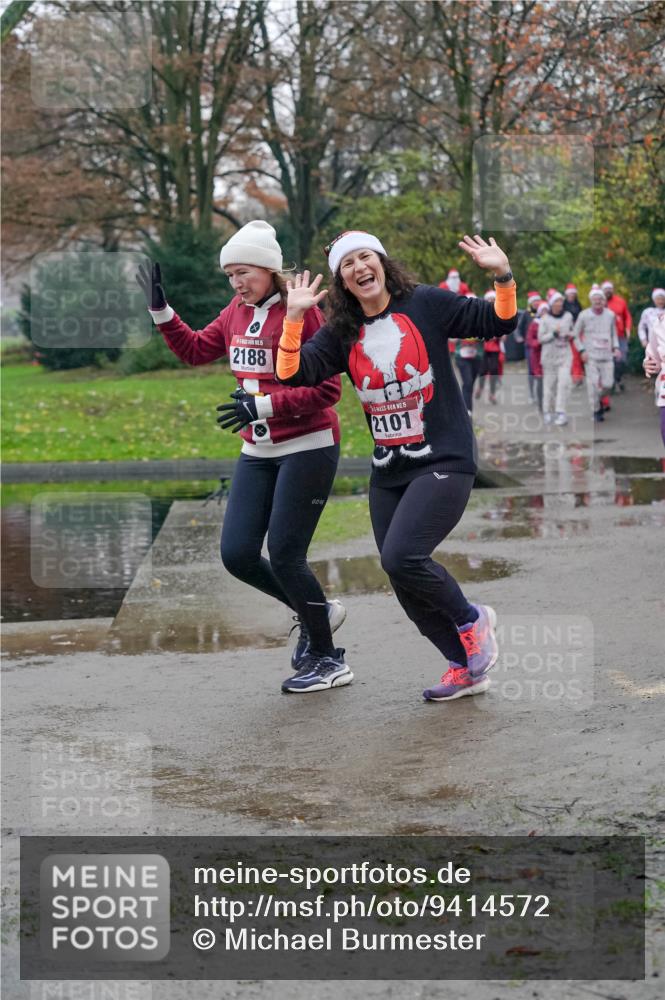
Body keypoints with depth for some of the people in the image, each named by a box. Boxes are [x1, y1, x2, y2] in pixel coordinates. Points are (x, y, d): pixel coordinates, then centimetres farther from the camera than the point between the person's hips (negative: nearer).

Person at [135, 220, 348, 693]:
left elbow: (326, 389, -18)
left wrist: (263, 405, -25)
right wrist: (160, 309, 8)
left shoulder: (301, 311, -15)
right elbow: (196, 349, 21)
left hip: (308, 448, -7)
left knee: (285, 557, -6)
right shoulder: (237, 313, 7)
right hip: (257, 453, 7)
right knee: (238, 554, 1)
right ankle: (318, 611, 25)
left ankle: (328, 659, 12)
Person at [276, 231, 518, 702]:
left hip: (444, 461, -6)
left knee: (401, 557, -23)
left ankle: (472, 619, 4)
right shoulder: (342, 333, 5)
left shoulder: (425, 304, -4)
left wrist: (504, 278, -18)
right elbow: (295, 373, -7)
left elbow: (497, 323, -2)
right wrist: (294, 318, -18)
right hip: (388, 473, 6)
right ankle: (466, 667, 24)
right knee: (409, 589, 6)